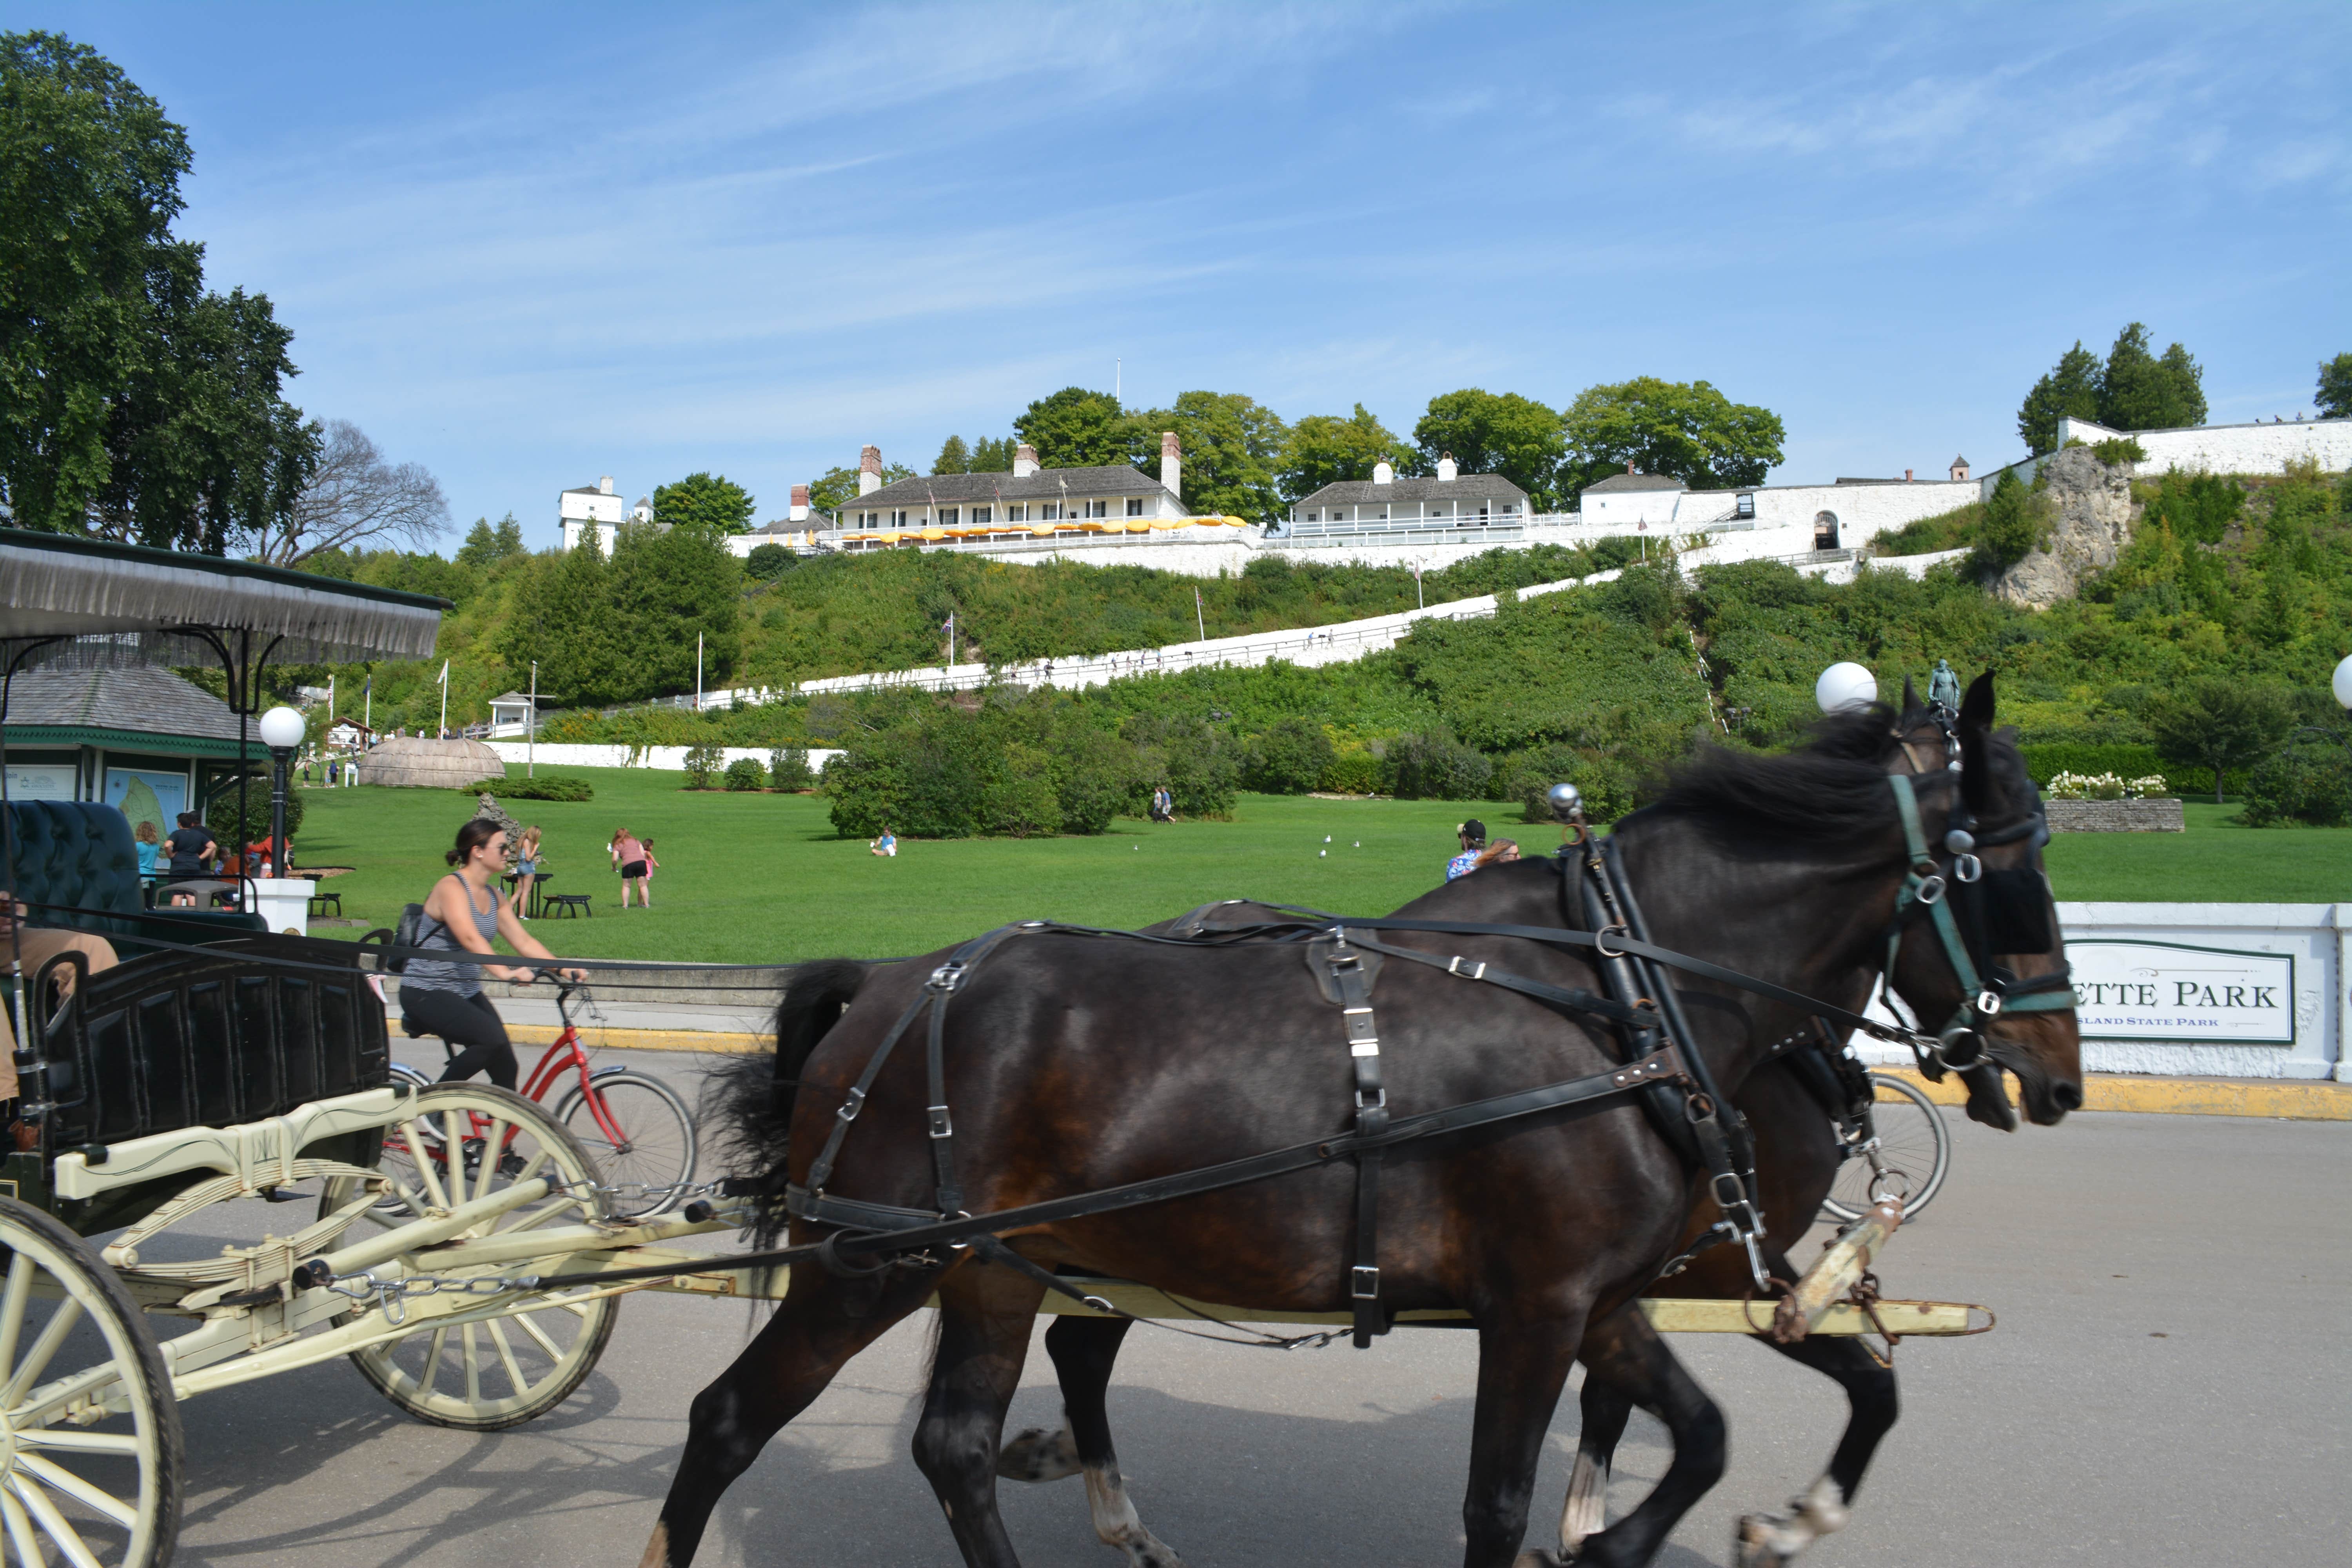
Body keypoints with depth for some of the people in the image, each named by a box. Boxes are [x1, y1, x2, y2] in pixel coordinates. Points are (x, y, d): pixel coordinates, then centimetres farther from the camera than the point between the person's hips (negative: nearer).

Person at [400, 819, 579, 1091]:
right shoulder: (451, 887, -17)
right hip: (427, 993, -8)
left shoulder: (492, 895, 9)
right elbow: (470, 938, -33)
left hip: (467, 992, 8)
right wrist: (504, 972, -46)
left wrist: (564, 969, -6)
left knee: (504, 1066, -4)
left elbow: (524, 941, 8)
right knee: (492, 1039, -28)